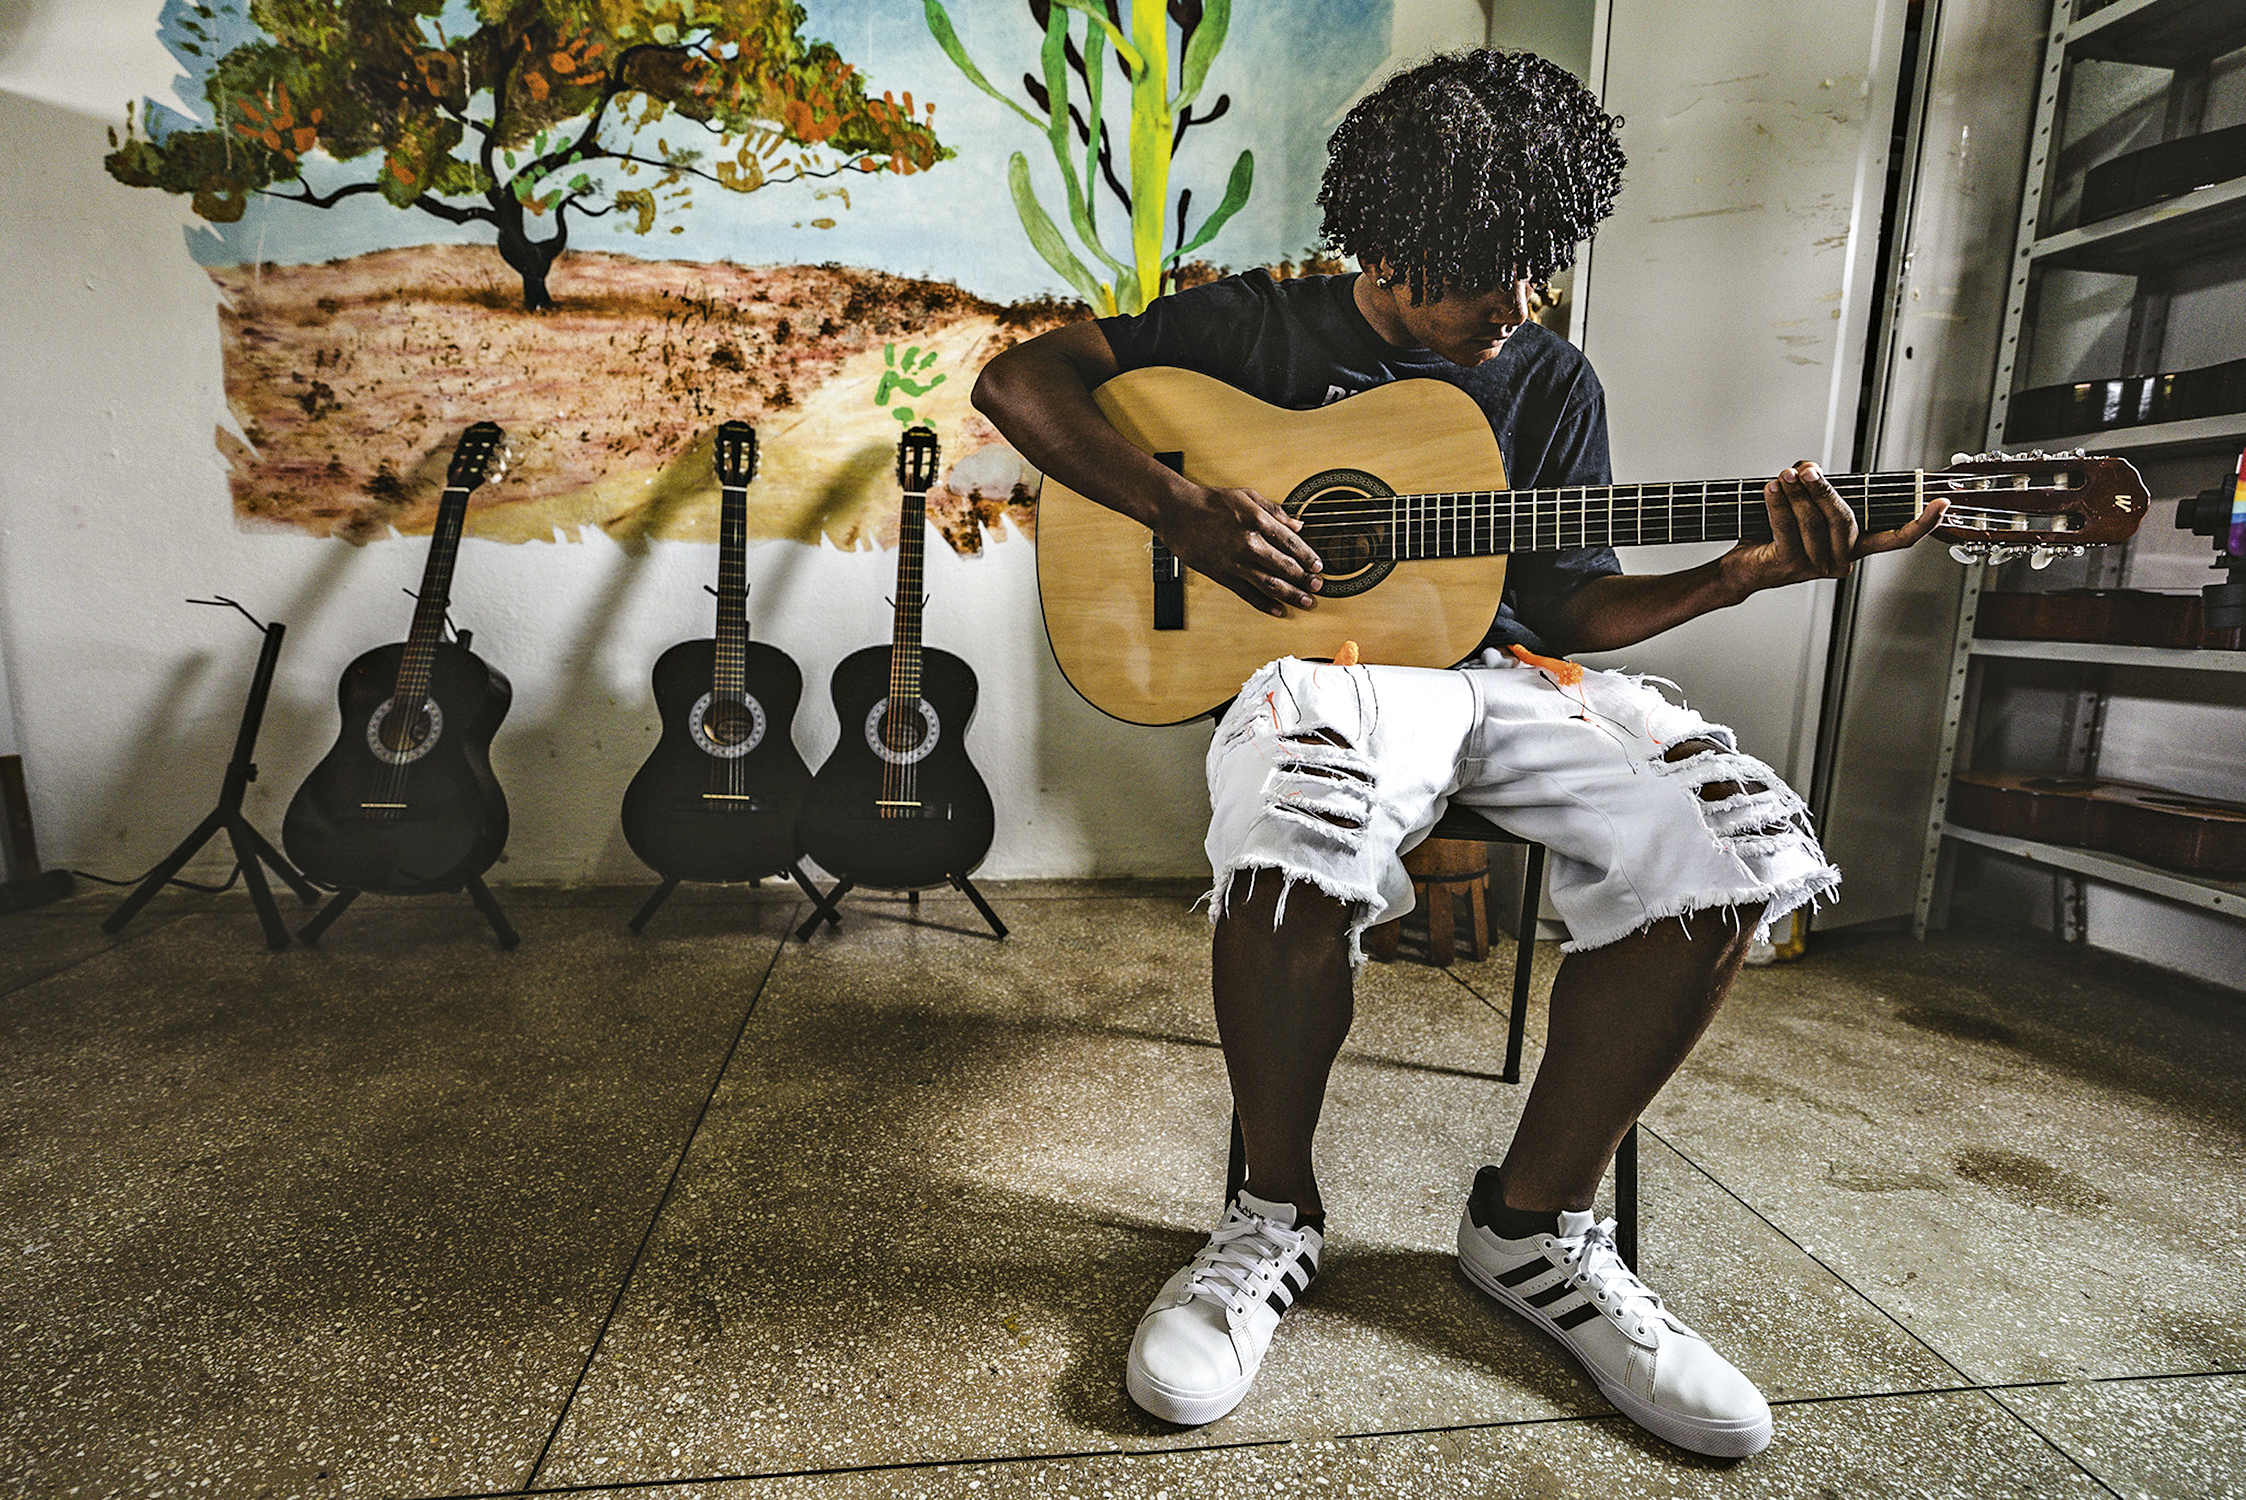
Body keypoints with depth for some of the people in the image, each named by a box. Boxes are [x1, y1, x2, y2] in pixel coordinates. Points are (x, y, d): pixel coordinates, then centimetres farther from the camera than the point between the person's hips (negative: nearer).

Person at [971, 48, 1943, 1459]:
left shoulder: (1554, 380, 14)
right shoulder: (1260, 325, 5)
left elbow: (1573, 604, 12)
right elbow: (1020, 378, -1)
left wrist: (1744, 570, -5)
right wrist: (1184, 508, -15)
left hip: (1497, 666, 5)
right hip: (1318, 653, -4)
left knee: (1732, 831, -23)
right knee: (1298, 827, -41)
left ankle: (1537, 1219, -4)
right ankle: (1277, 1212, -11)